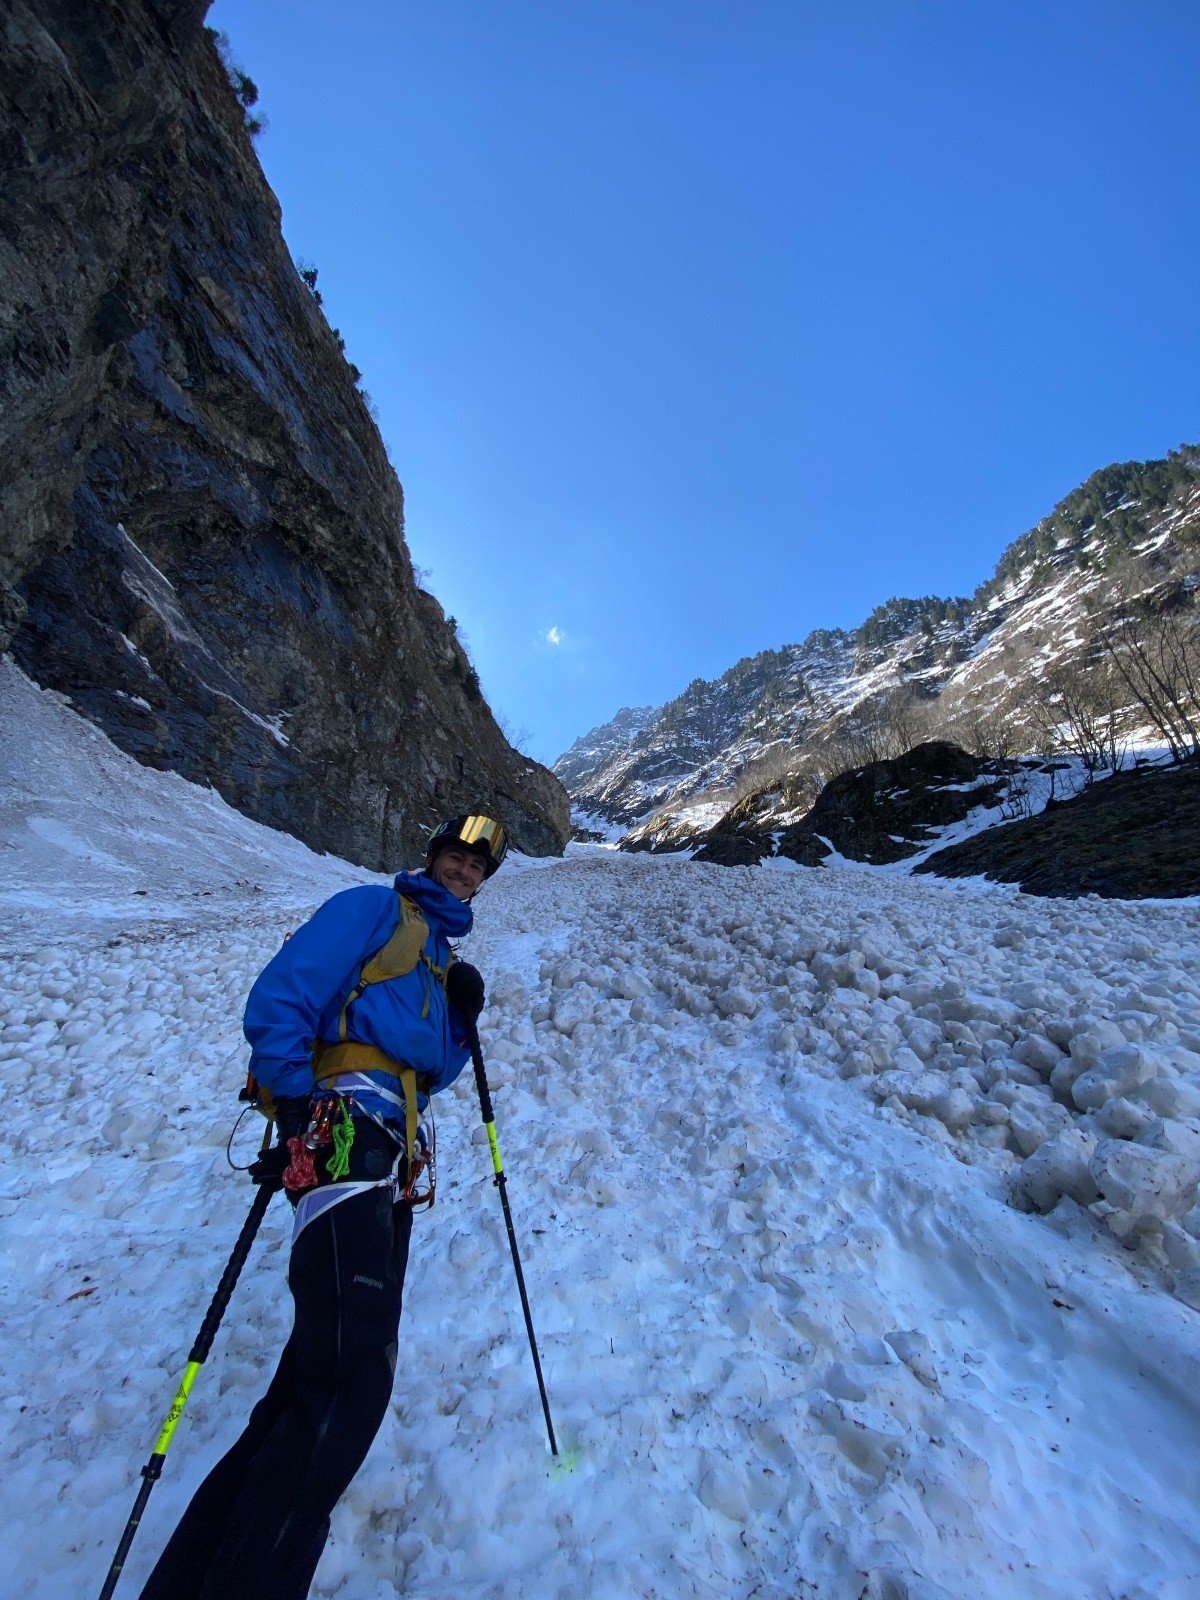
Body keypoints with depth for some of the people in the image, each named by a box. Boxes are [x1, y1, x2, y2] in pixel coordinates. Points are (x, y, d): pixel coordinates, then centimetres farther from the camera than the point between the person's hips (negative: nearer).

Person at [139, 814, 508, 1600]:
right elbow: (281, 996, -8)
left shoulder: (442, 954, 25)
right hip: (346, 1126, -9)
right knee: (350, 1373, -18)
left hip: (390, 1155, 9)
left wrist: (463, 1019, 5)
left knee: (324, 1371, 10)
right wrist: (297, 1106, -17)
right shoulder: (374, 907, 3)